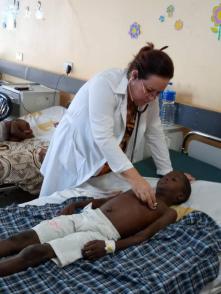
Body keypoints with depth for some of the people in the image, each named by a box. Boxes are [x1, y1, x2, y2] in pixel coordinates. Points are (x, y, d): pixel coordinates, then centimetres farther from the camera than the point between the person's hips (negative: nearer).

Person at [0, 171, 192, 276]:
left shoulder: (168, 212, 11)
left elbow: (143, 236, -5)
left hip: (101, 232, -6)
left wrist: (110, 246, -20)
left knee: (35, 252, -23)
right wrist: (76, 204, 12)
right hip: (83, 216, 6)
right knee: (21, 239, -12)